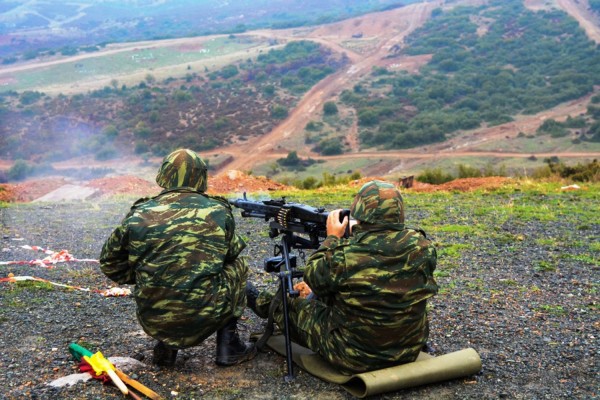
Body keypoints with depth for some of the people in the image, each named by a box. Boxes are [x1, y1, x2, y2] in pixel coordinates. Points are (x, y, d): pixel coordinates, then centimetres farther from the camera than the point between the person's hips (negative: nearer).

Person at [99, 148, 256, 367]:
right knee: (238, 265, 24)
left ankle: (166, 345, 20)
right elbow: (231, 252, 16)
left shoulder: (140, 215, -1)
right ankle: (228, 344, 20)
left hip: (154, 322, 2)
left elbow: (110, 263, 10)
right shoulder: (218, 211, -2)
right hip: (206, 318, -2)